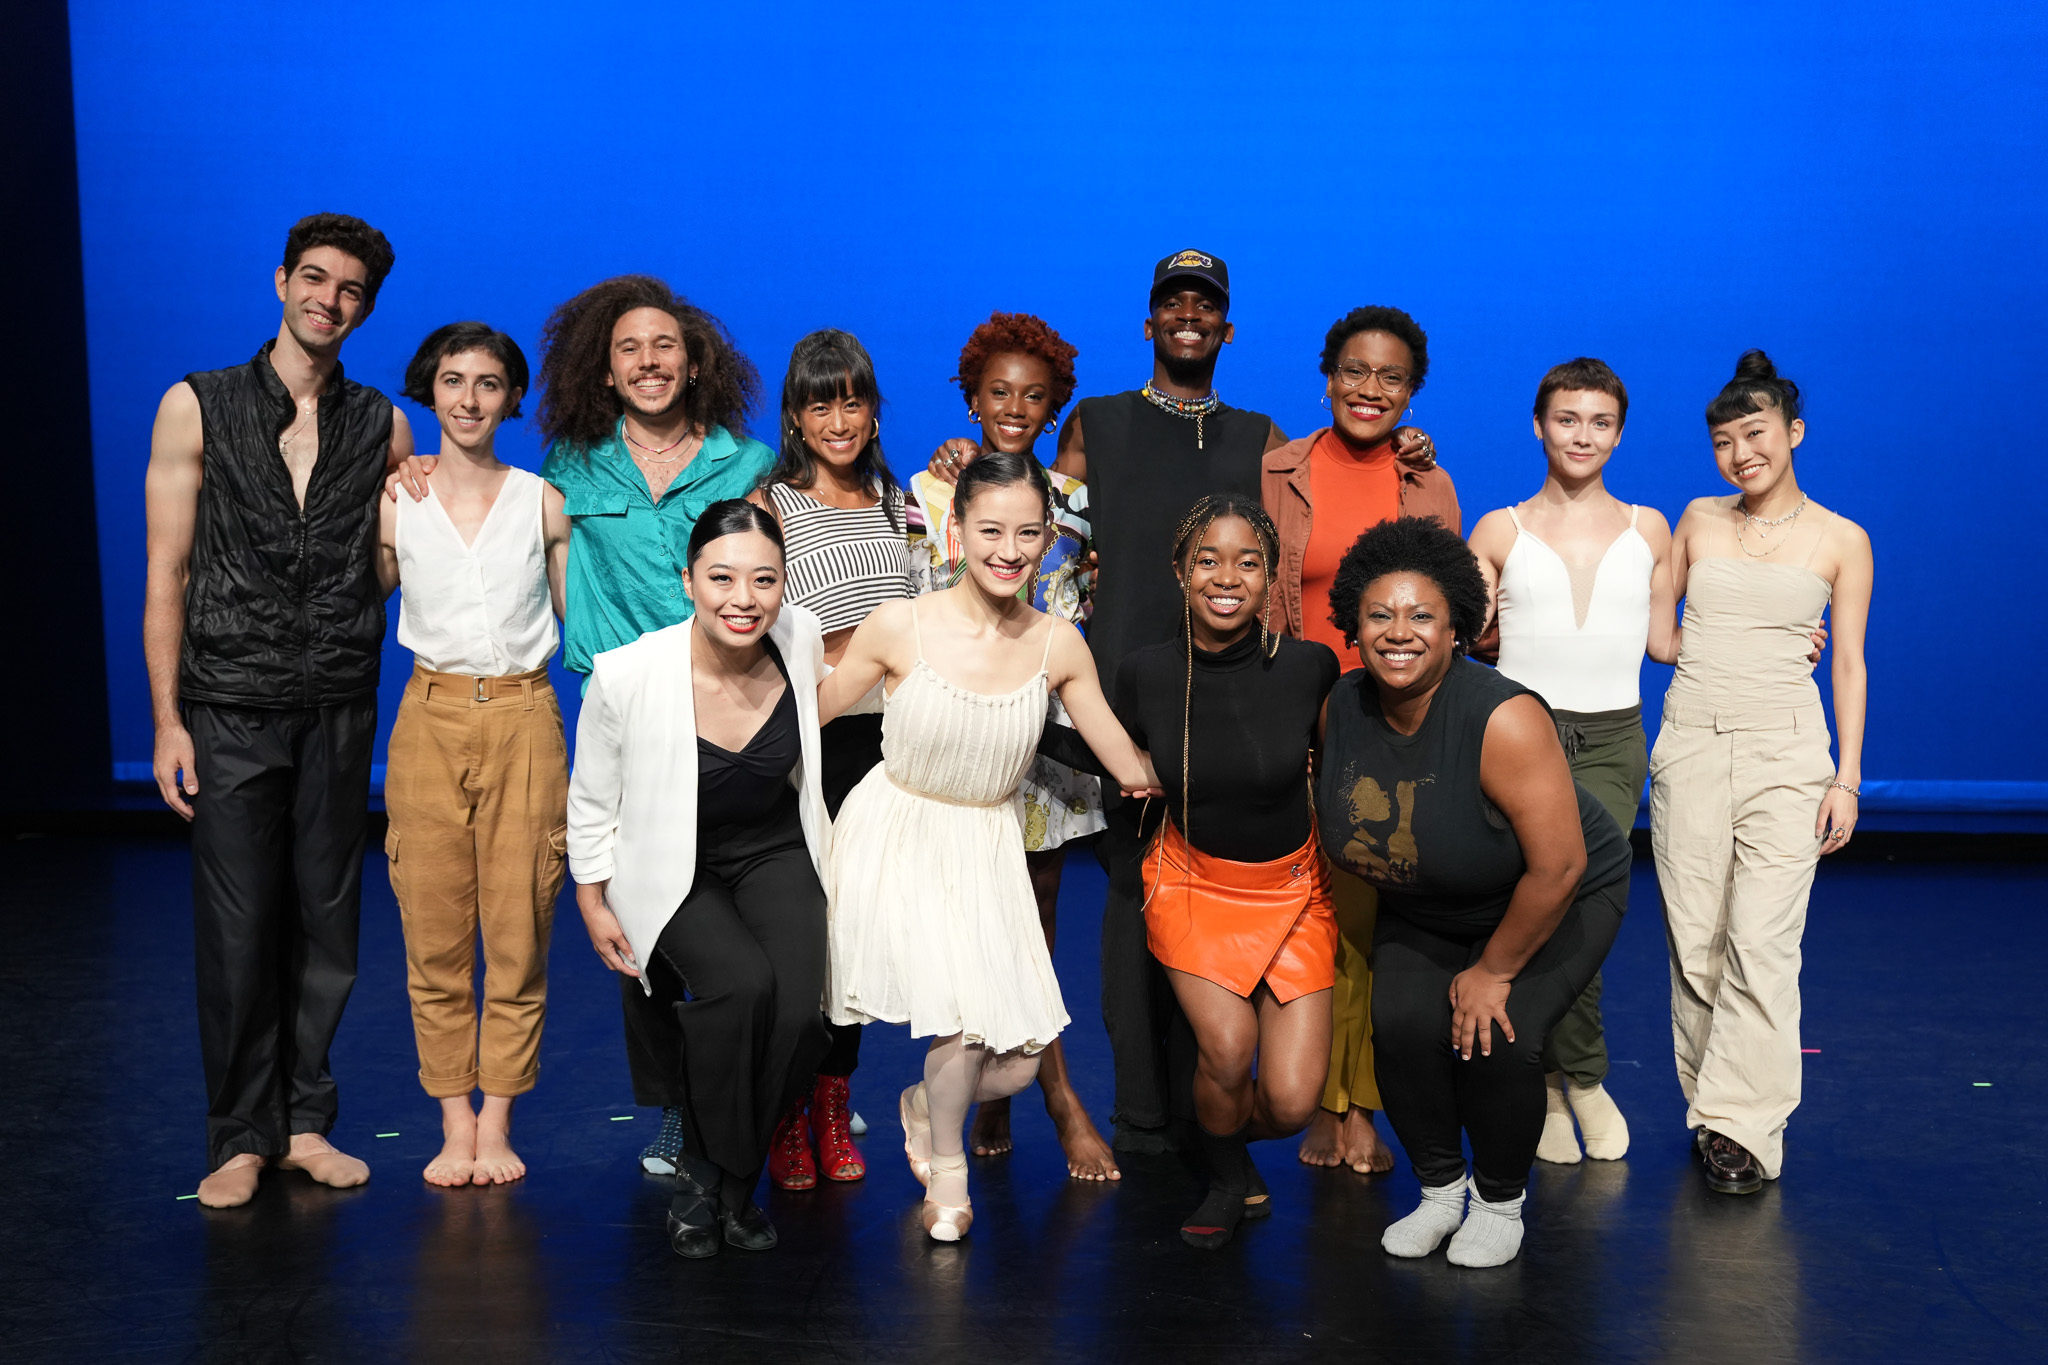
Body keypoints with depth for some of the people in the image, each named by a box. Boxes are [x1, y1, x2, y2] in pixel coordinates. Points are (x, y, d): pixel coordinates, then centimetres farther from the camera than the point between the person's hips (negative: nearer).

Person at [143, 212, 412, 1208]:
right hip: (231, 708, -2)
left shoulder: (383, 427, 8)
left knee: (327, 921, 5)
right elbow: (166, 574, 1)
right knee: (237, 929, -2)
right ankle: (242, 1137, 11)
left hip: (339, 711, 2)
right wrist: (167, 719, -3)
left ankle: (305, 1122, 18)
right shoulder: (197, 408, 3)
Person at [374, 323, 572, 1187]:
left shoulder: (544, 503, 4)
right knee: (434, 932, 3)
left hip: (523, 719, 0)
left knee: (519, 930, 1)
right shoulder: (395, 504, 5)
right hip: (432, 721, 1)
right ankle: (455, 1124, 14)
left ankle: (497, 1123, 14)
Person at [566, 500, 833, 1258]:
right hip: (672, 868, -3)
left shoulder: (802, 639, -15)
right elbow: (591, 802, -6)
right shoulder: (626, 676, -24)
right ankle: (703, 1170, -2)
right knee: (743, 984, -29)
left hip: (774, 854, 3)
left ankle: (726, 1174, 8)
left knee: (798, 1014, -20)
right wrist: (593, 904, 1)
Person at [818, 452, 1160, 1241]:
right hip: (897, 836, -3)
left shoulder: (1058, 646, -8)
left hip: (987, 849, 3)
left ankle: (929, 1102, 35)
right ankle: (944, 1167, 12)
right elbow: (809, 712, 1)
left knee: (1017, 1063, -3)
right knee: (964, 1008, -20)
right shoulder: (899, 628, -15)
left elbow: (1134, 770, 2)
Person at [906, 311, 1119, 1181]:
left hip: (1048, 720, 3)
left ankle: (998, 1095, 18)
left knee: (1037, 911, 4)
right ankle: (1062, 1102, -1)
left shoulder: (1072, 499, 10)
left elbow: (1084, 608, 15)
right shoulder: (932, 493, 3)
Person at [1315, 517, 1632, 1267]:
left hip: (1559, 899, -4)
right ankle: (1440, 1190, 9)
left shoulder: (1504, 719, -35)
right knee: (1403, 1025, -17)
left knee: (1500, 1038, -22)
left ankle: (1500, 1202, 7)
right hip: (1422, 910, 5)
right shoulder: (1341, 708, -17)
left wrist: (1493, 970, -20)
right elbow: (1344, 821, 6)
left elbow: (1558, 868, -31)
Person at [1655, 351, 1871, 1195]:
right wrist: (1710, 657, 4)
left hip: (1786, 751, -2)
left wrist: (1848, 778, -1)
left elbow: (1850, 665, 4)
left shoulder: (1840, 540, 4)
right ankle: (1709, 1105, 15)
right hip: (1690, 744, 3)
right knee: (1694, 940, 3)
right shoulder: (1698, 520, 10)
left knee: (1762, 941, -10)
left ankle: (1743, 1128, -6)